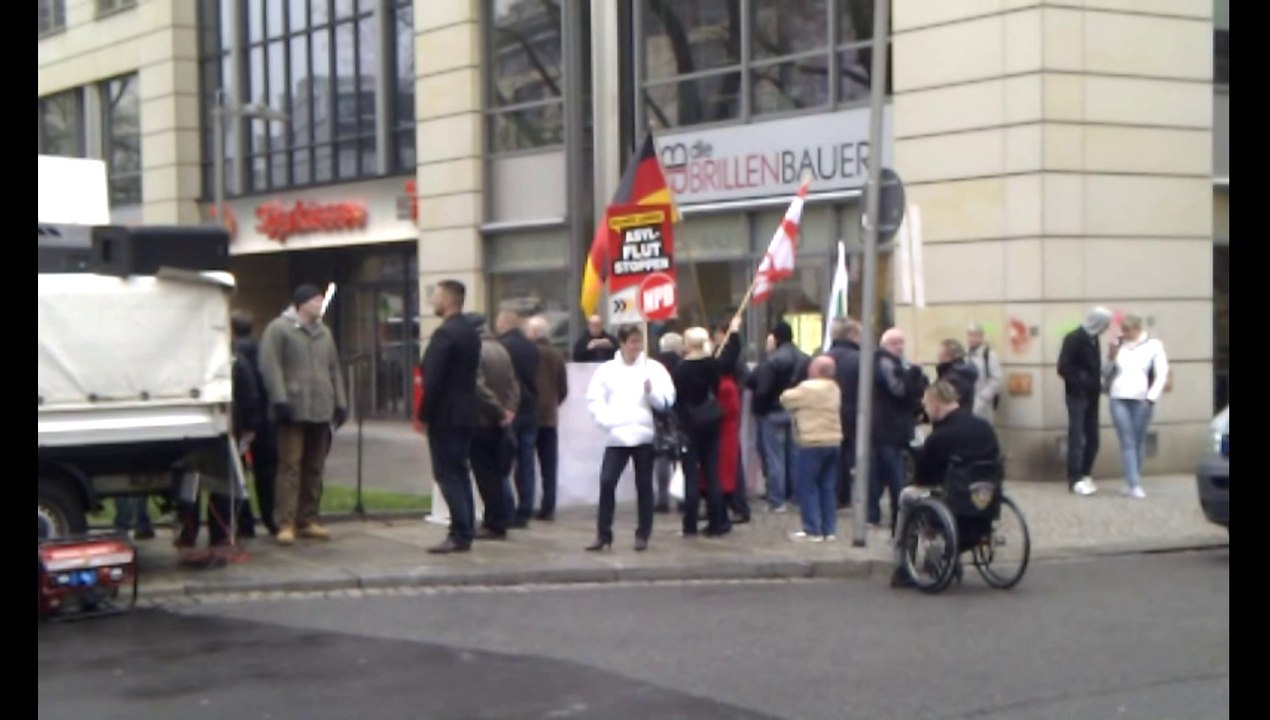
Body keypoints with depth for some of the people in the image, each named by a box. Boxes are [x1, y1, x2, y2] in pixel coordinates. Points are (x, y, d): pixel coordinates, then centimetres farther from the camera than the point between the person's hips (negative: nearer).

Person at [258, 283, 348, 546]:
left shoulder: (324, 332, 20)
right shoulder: (279, 329, -2)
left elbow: (334, 369, 22)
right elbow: (270, 366, -10)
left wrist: (340, 402, 15)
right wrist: (280, 399, -18)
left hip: (321, 411, 6)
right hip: (293, 411, -6)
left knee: (314, 468, 8)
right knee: (290, 466, -8)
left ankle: (307, 521, 14)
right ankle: (285, 524, -8)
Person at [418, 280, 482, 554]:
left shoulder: (444, 334, -17)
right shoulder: (471, 332, 12)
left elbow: (433, 379, -20)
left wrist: (423, 415, -12)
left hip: (445, 415, -9)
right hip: (466, 413, 9)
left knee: (448, 474, -6)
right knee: (459, 472, 13)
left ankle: (459, 534, -8)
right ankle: (465, 532, 15)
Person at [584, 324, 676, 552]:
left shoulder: (654, 368, 2)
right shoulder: (606, 369, 4)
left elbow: (667, 401, -3)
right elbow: (594, 400, 2)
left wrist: (652, 392, -21)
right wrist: (608, 420, -11)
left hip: (644, 435, 0)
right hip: (616, 436, 0)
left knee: (644, 485, 6)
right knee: (606, 482, -7)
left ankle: (642, 535, 15)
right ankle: (603, 534, 1)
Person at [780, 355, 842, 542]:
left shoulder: (808, 387, -13)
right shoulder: (835, 388, 11)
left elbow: (786, 399, -2)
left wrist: (790, 392, 17)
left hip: (812, 443, -8)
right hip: (833, 442, 8)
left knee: (808, 487, -1)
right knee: (828, 487, 11)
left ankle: (813, 530, -2)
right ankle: (829, 529, 12)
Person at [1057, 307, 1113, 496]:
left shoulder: (1093, 339, 10)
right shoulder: (1073, 339, -13)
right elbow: (1063, 368, -18)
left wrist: (1097, 383, 4)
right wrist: (1082, 381, -17)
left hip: (1092, 396, 8)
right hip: (1077, 395, -8)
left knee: (1092, 439, 9)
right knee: (1077, 438, -5)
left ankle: (1084, 475, 18)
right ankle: (1076, 479, -2)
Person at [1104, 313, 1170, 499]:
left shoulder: (1153, 345, 2)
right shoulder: (1117, 344, 8)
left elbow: (1161, 374, 1)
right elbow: (1107, 371, 16)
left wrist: (1151, 397, -7)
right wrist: (1111, 358, -3)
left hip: (1141, 400, -1)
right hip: (1118, 399, 1)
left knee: (1138, 442, 3)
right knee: (1127, 443, -6)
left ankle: (1132, 483, 13)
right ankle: (1134, 485, -10)